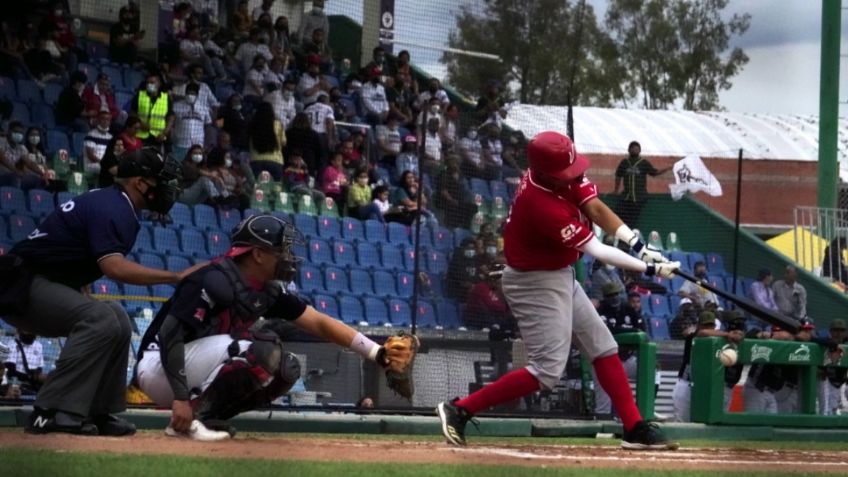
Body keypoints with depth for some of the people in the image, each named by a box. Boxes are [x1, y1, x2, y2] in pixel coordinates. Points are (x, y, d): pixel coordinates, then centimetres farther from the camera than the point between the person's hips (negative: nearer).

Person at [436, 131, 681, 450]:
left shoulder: (566, 173, -9)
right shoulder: (542, 206, -33)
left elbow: (597, 210, -9)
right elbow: (595, 251, -26)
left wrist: (636, 243, -23)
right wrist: (648, 268, -21)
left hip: (559, 276, 10)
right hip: (536, 283, -10)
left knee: (604, 349, 12)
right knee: (548, 371, -11)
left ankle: (634, 428, 17)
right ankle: (460, 410, -9)